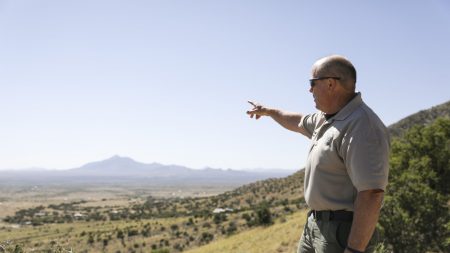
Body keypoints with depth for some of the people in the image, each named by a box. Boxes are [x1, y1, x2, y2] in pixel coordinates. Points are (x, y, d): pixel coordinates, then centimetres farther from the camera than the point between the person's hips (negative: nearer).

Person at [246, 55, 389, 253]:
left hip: (342, 232, -9)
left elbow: (371, 194, -28)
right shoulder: (326, 118, 8)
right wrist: (269, 111, 43)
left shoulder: (362, 126, -23)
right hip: (315, 223, 9)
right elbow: (299, 123, 31)